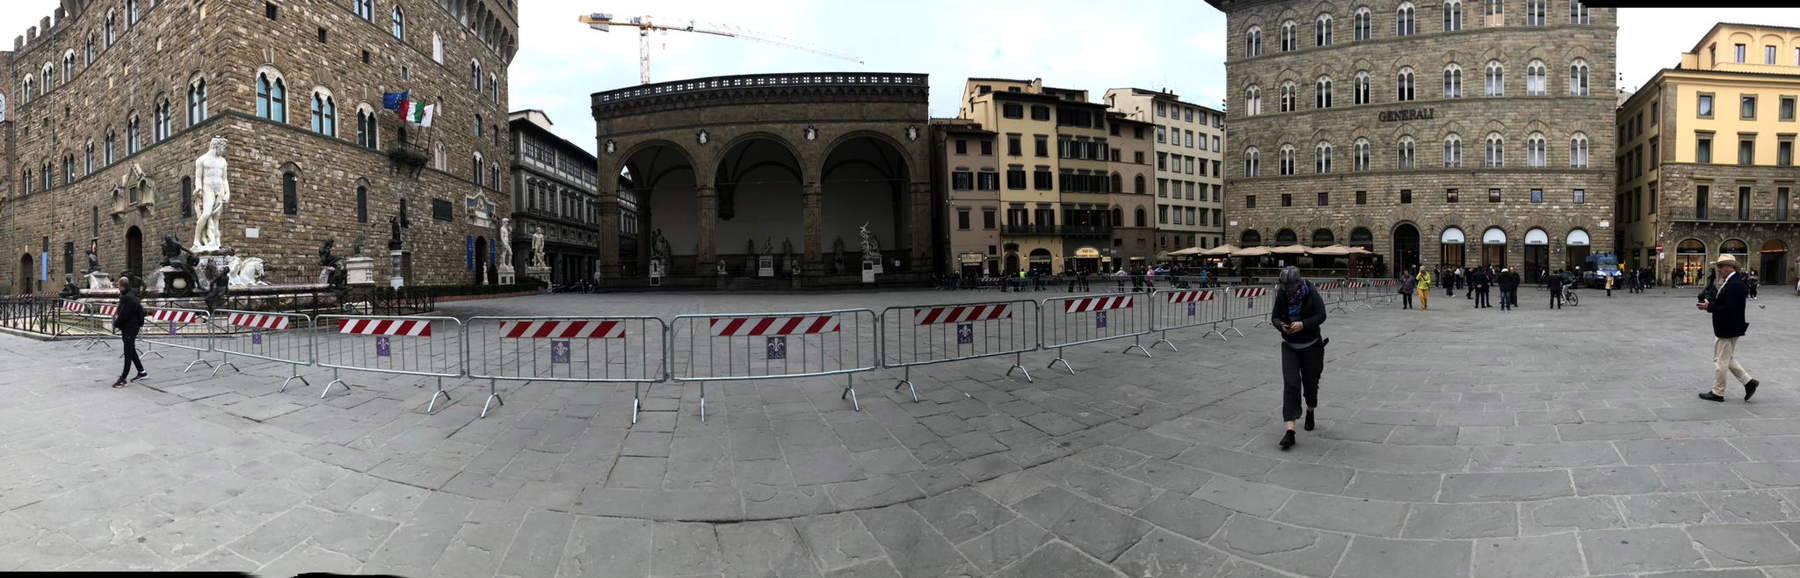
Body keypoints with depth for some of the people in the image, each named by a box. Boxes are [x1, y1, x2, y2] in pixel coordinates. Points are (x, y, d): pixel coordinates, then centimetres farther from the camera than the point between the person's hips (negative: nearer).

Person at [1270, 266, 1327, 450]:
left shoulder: (1311, 293, -14)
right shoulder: (1282, 294, -5)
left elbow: (1321, 315, -18)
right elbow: (1274, 316, 1)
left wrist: (1303, 324, -33)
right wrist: (1281, 325, -21)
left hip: (1311, 345, -1)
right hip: (1289, 346, 2)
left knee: (1310, 383, 11)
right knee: (1290, 385, -10)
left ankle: (1310, 411, 46)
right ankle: (1290, 431, -16)